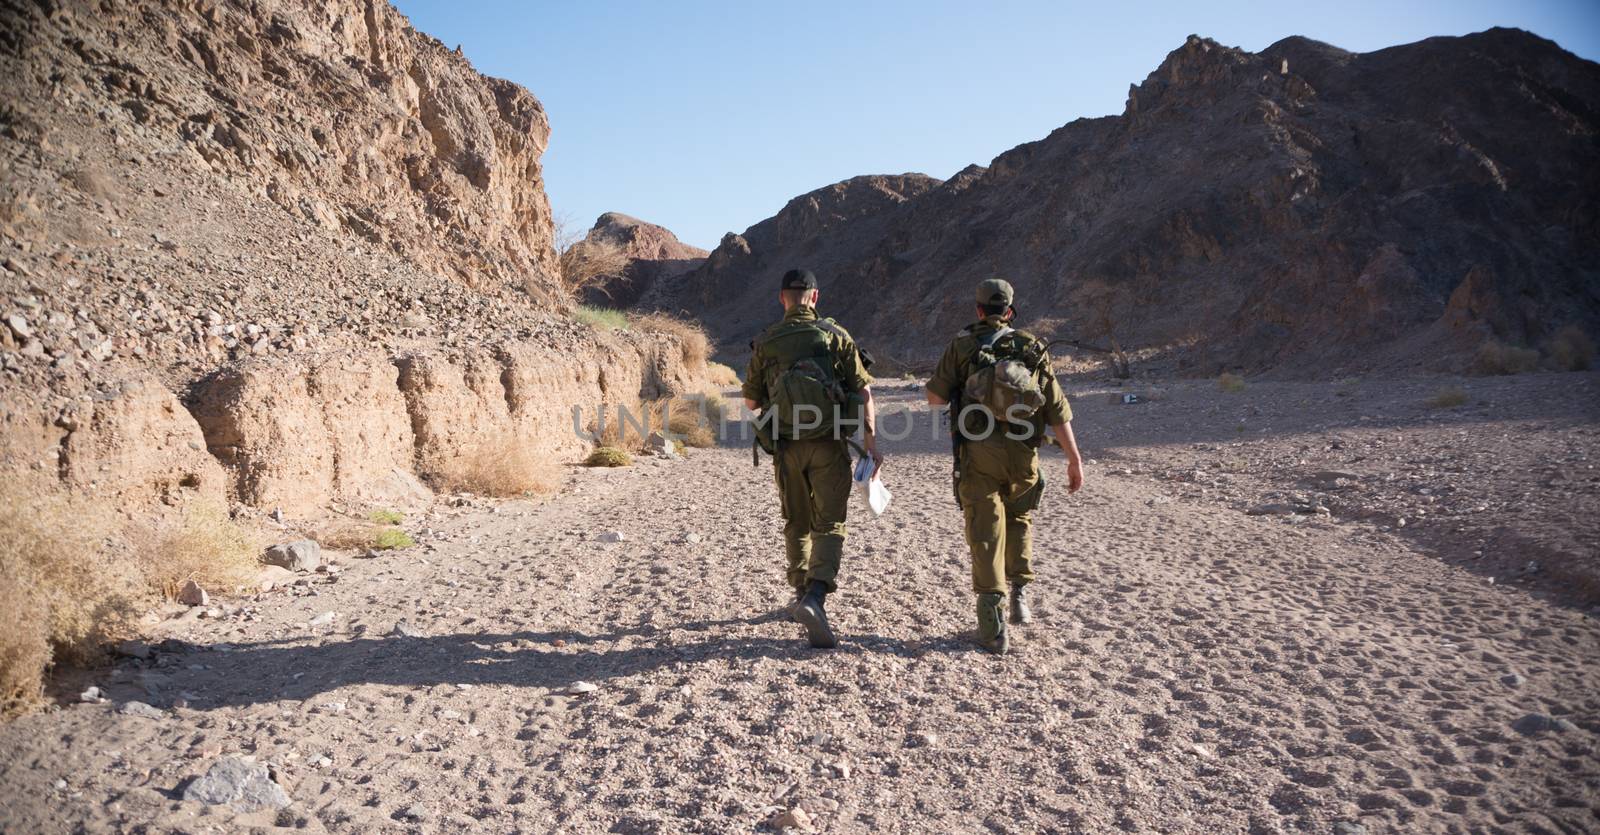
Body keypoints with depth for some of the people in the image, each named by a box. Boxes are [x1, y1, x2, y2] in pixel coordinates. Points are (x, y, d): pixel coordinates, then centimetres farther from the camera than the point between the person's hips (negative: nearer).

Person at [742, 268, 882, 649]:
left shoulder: (765, 343, 3)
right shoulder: (835, 335, -1)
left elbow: (750, 401, 12)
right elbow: (863, 391, -6)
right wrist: (870, 441, -5)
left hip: (786, 446, 2)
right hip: (829, 445, -2)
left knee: (796, 524, 19)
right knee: (829, 525, 1)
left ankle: (802, 595, 30)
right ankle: (815, 598, -19)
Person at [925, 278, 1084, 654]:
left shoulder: (963, 345, 2)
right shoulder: (1033, 348, 8)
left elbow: (935, 397, 2)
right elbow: (1058, 409, 3)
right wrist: (1074, 459, 4)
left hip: (978, 454, -2)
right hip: (1023, 454, 2)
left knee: (985, 532, 1)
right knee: (1019, 519, 27)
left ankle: (993, 628, -4)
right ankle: (1019, 595, 19)